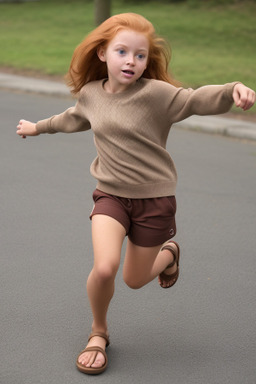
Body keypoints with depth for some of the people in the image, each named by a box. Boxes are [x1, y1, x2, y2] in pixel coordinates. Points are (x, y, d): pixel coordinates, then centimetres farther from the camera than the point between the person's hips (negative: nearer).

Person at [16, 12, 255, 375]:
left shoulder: (155, 93, -15)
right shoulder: (90, 93, 1)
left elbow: (198, 99, -28)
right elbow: (74, 119, 23)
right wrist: (38, 127, 40)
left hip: (154, 197, -2)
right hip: (111, 194, 3)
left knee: (135, 280, 11)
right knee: (104, 267, -21)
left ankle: (168, 252, 47)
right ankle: (99, 332, 10)